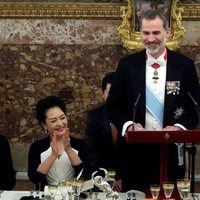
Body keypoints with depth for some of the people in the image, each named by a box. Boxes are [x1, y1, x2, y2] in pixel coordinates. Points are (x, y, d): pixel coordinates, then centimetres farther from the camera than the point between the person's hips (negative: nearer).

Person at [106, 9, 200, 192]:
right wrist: (128, 125, -12)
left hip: (170, 149, 0)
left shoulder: (184, 65, 1)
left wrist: (179, 127, -13)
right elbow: (113, 106, 5)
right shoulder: (127, 65, 2)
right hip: (135, 149, 0)